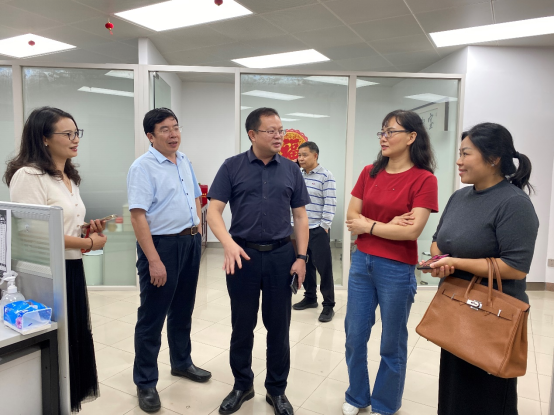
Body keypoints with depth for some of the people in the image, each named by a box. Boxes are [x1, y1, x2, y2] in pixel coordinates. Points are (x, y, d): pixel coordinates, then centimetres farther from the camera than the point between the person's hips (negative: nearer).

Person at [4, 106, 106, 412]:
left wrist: (87, 228, 4)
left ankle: (70, 402, 34)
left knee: (75, 340, 17)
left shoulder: (69, 178, 14)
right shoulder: (28, 176, -16)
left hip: (72, 271, 9)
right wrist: (89, 243, -15)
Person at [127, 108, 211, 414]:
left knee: (183, 309, 20)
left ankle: (181, 363, 39)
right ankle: (145, 383, 21)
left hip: (190, 242, 8)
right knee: (152, 317, 4)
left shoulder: (184, 161, 9)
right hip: (161, 245, -7)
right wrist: (153, 260, -25)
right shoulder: (143, 167, -14)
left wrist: (197, 230, 12)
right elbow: (138, 216, -21)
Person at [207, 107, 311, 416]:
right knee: (242, 326, 13)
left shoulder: (291, 170, 5)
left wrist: (301, 257, -1)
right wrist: (229, 244, -23)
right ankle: (243, 385, 34)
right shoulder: (232, 167, -1)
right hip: (243, 255, -1)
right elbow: (214, 211, -6)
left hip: (281, 255, 2)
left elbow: (300, 216, 7)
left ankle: (277, 389, 31)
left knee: (279, 326, 11)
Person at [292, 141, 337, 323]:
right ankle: (310, 298, 30)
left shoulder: (326, 176, -8)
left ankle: (328, 305, 10)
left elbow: (330, 204, -12)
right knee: (305, 265, 14)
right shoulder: (298, 176, 11)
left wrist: (324, 226, -14)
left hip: (318, 230, -6)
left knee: (324, 267, -1)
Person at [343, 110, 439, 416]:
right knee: (354, 336, 15)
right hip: (361, 263, 5)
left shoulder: (424, 179, -10)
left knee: (392, 343, 12)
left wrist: (368, 225, -9)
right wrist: (389, 225, -12)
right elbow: (352, 218, 1)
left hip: (397, 269, -4)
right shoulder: (369, 173, 5)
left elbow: (412, 231, -17)